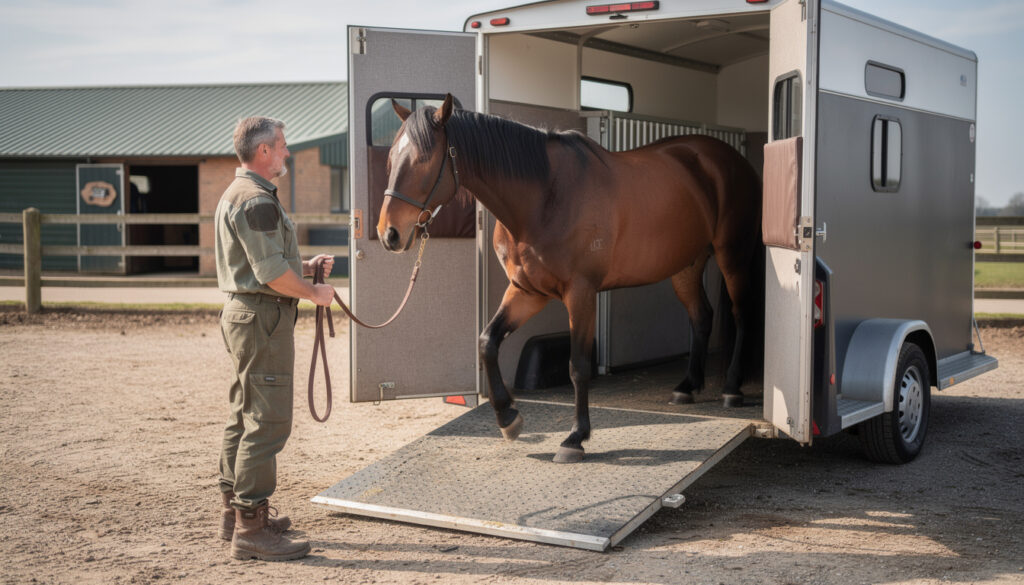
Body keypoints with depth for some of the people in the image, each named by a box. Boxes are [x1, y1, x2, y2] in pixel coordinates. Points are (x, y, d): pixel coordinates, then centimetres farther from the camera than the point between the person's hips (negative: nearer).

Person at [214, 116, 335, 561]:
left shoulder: (237, 194, 18)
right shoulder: (257, 200, -17)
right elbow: (272, 272, -23)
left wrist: (306, 265, 13)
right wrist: (314, 293, -10)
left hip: (241, 312, 11)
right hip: (263, 318, -11)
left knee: (245, 416, 17)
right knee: (268, 421, -9)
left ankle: (236, 511, 27)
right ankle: (251, 529, -6)